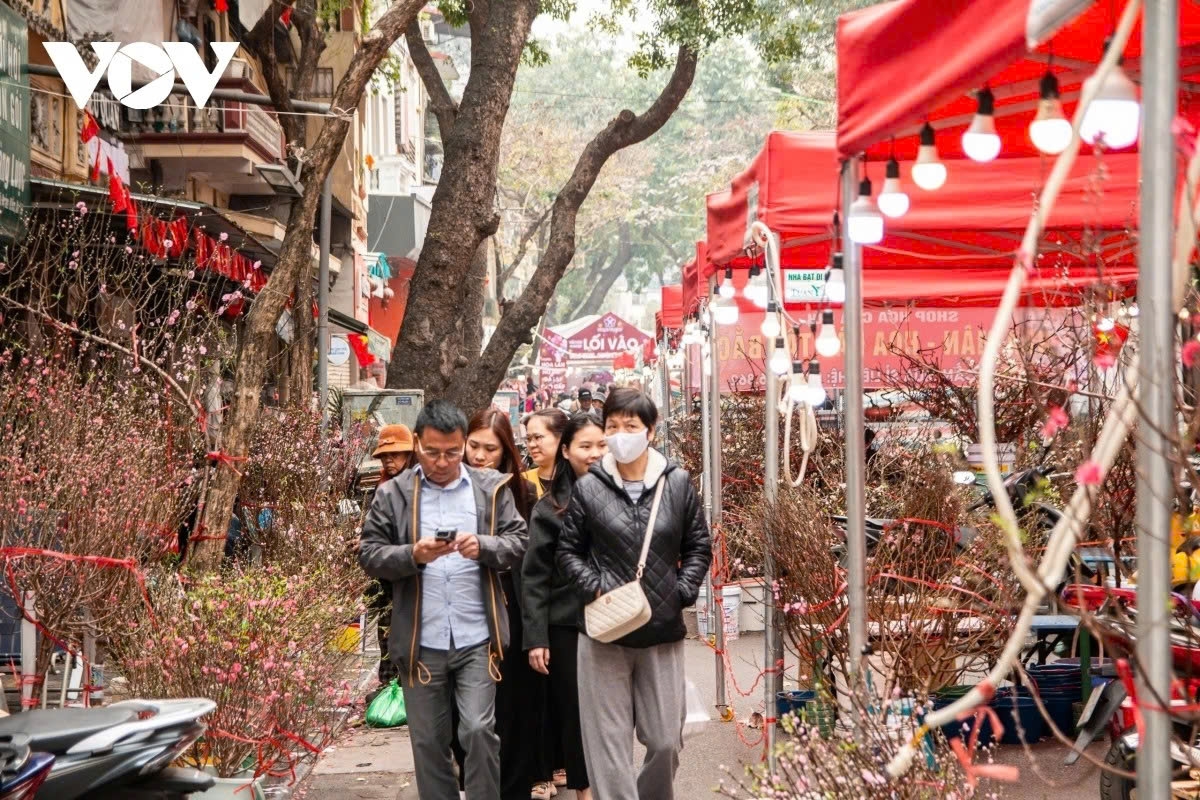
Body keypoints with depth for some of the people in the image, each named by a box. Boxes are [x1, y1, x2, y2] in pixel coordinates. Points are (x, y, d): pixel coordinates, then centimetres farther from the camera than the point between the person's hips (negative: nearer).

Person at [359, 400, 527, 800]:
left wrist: (483, 546, -18)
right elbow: (369, 554, -1)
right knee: (428, 741, 10)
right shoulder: (392, 493, 3)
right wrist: (412, 554, -19)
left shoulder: (491, 487, 5)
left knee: (479, 731, -7)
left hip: (477, 640, -1)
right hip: (421, 643, 1)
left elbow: (519, 542, 2)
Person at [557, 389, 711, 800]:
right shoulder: (588, 487, -2)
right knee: (609, 742, 1)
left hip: (663, 631, 1)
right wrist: (595, 589, -9)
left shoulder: (678, 482, 1)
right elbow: (568, 551, 5)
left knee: (666, 740, 8)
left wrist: (682, 592, -3)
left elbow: (699, 546, 9)